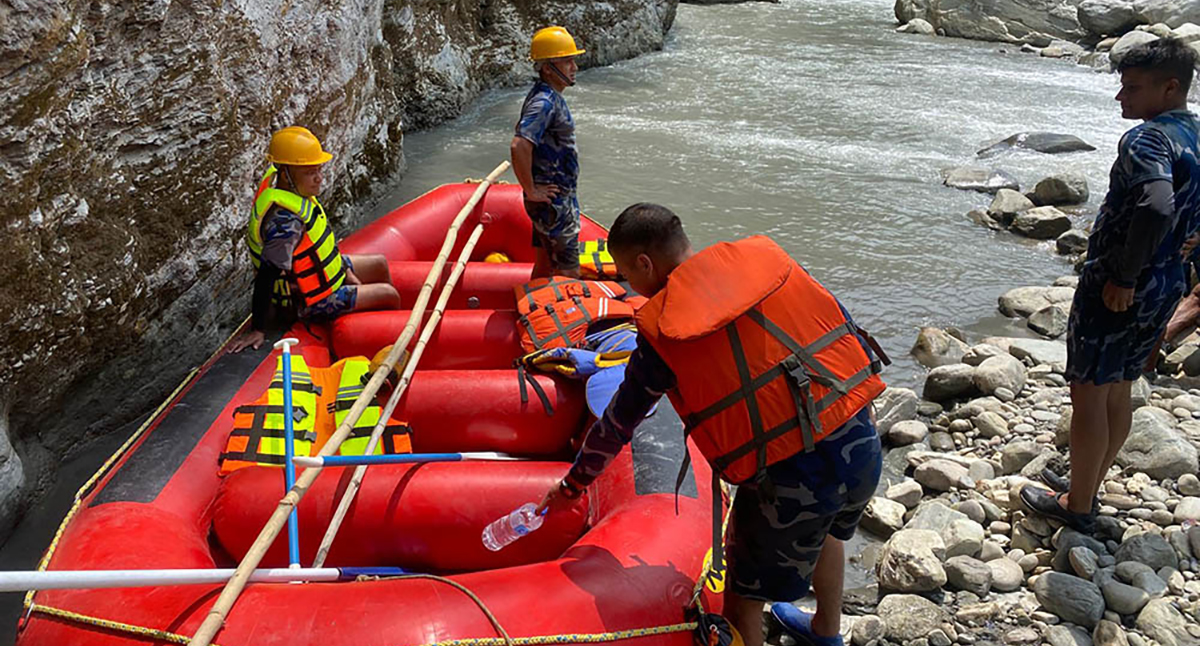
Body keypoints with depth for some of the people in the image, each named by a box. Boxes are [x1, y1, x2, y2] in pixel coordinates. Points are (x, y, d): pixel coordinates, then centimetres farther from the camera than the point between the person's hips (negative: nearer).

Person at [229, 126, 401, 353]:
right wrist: (258, 330, -33)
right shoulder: (285, 221, -37)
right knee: (389, 295, -2)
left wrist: (346, 272, 13)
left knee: (380, 265, 24)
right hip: (311, 302, -10)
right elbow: (267, 274, -36)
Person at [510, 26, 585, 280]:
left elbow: (525, 133, 26)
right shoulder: (544, 102, -21)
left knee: (545, 263, 20)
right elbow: (518, 146, -34)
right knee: (569, 273, -5)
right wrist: (531, 191, -24)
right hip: (553, 201, -10)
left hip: (558, 196, 10)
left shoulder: (549, 96, 11)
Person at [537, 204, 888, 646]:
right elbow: (842, 323, 9)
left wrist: (570, 488, 20)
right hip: (864, 443, 7)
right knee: (825, 531, 37)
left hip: (792, 477, -7)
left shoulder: (662, 332, -6)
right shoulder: (766, 256, 4)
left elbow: (616, 426, 4)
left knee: (743, 595, 17)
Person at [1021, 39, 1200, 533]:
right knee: (1118, 390, 19)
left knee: (1088, 392, 3)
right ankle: (1087, 486, 34)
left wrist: (1123, 277, -26)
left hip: (1116, 289, -9)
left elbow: (1156, 209, -37)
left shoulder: (1147, 138, -20)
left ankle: (1076, 506, 14)